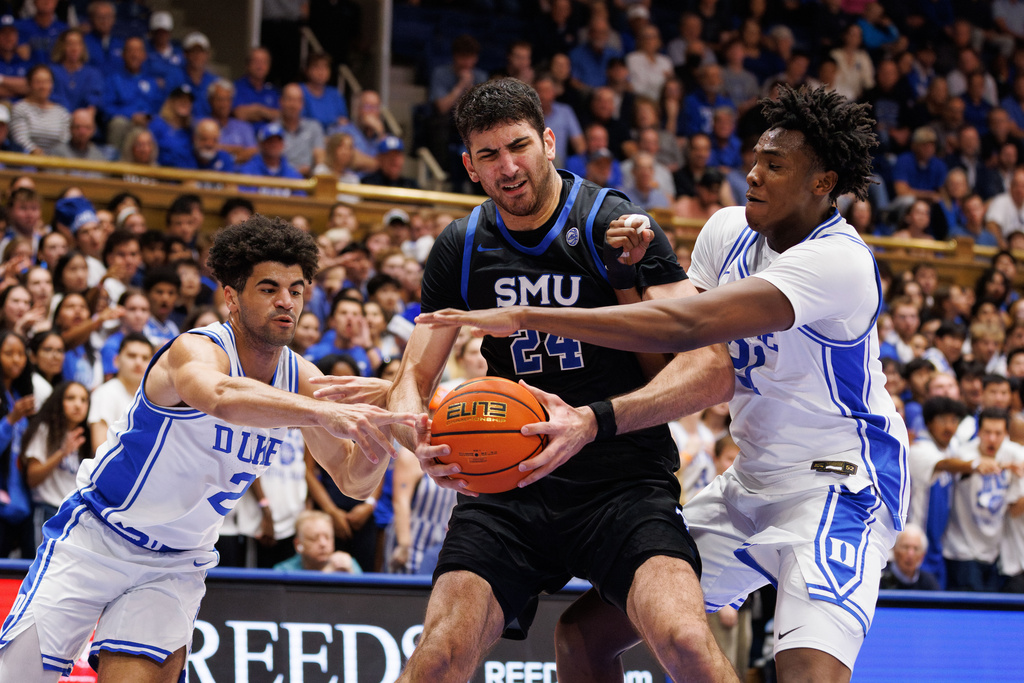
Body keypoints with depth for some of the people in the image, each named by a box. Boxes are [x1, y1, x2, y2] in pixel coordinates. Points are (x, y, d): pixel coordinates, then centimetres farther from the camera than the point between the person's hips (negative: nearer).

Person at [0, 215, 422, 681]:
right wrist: (323, 413, -62)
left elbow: (353, 481, -4)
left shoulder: (300, 379, -4)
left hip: (177, 565, 4)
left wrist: (375, 441, -28)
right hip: (95, 537, -4)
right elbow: (220, 397, -49)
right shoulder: (197, 350, -24)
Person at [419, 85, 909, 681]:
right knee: (586, 635, 4)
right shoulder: (728, 232, 3)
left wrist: (527, 316, -34)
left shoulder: (839, 262, -25)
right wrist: (636, 272, -14)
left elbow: (685, 326, -34)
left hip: (839, 482, -8)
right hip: (752, 482, 8)